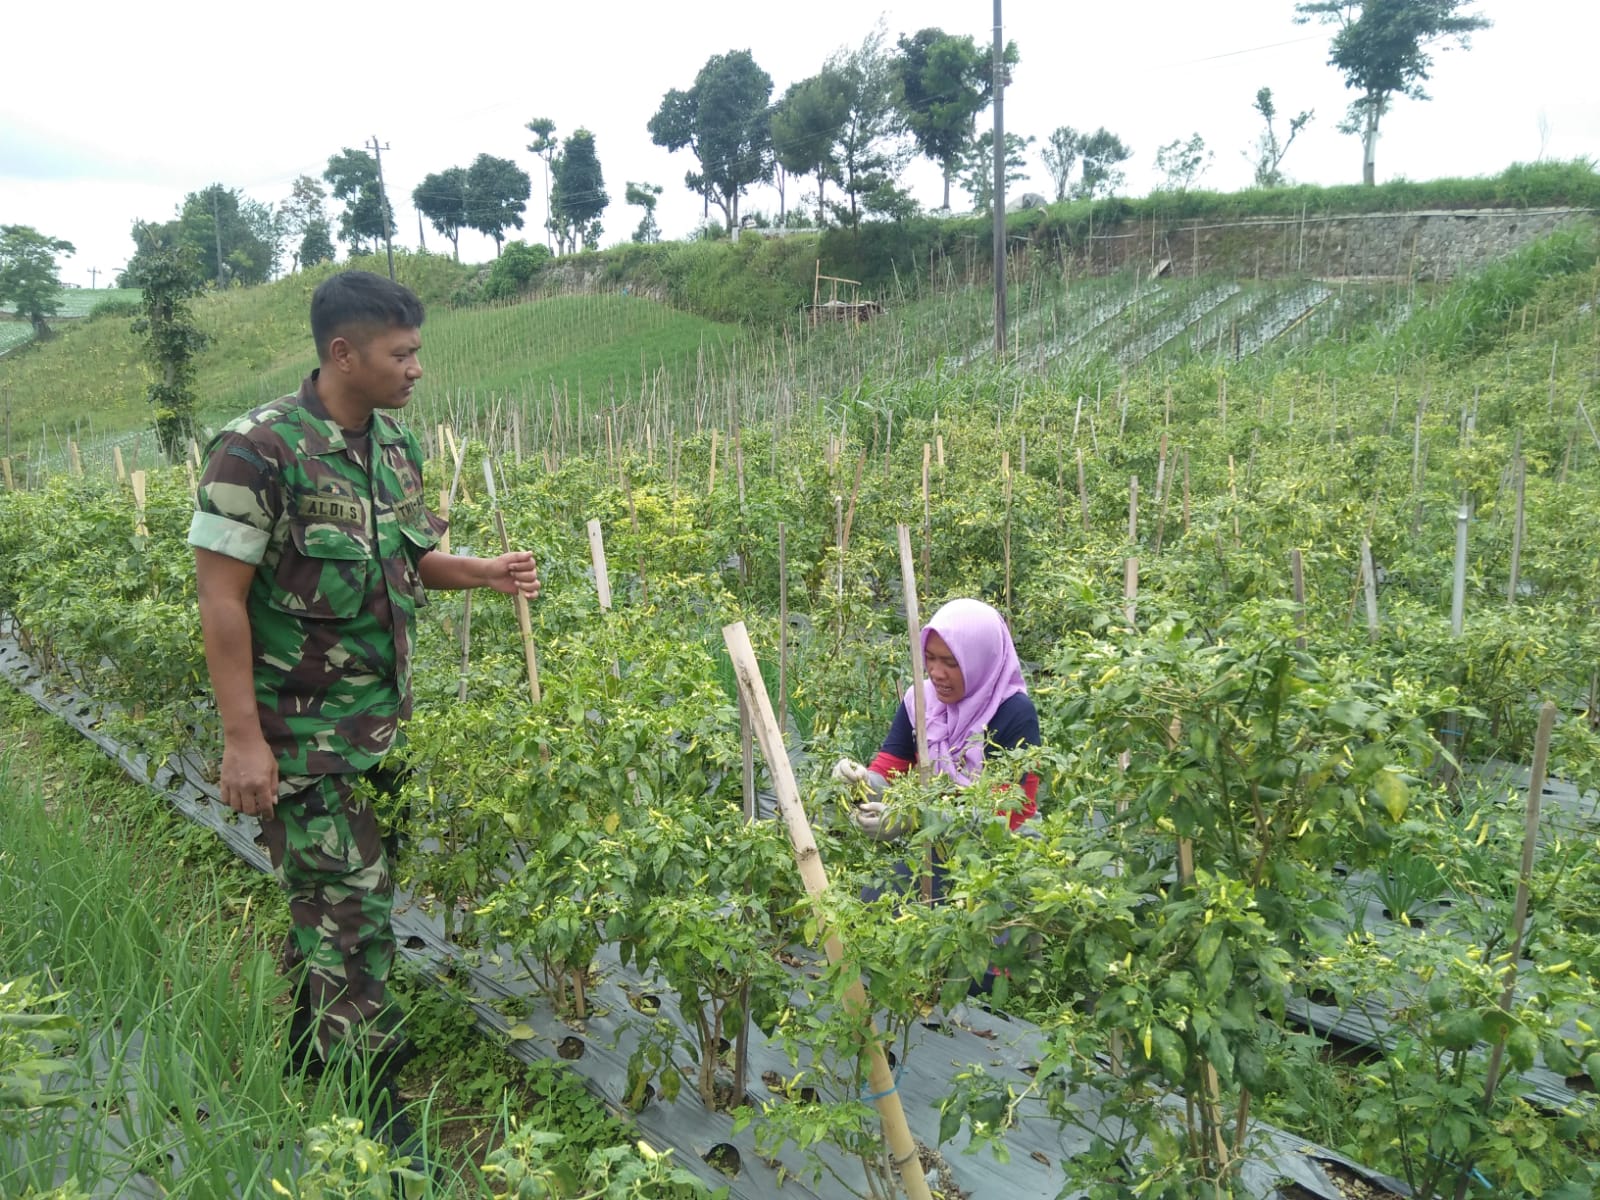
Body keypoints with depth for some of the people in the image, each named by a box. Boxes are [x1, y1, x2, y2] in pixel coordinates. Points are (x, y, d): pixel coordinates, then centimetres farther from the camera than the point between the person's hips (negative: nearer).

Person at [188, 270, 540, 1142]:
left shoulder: (394, 446, 5)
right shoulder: (258, 451, -18)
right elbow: (220, 595, -17)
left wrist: (484, 574, -1)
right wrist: (242, 738, -19)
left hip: (384, 722, 7)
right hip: (303, 733, -7)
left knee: (335, 895, 18)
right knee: (350, 908, -3)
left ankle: (310, 1050, 36)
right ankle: (375, 1107, 8)